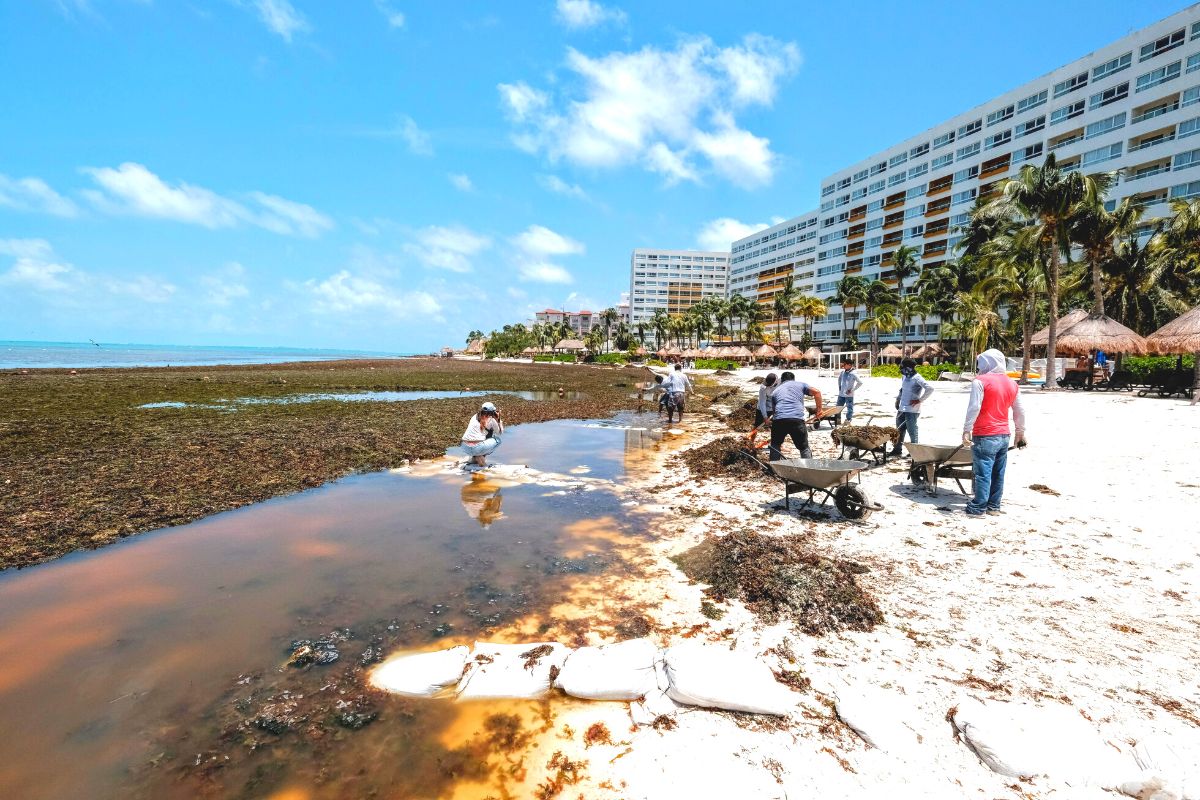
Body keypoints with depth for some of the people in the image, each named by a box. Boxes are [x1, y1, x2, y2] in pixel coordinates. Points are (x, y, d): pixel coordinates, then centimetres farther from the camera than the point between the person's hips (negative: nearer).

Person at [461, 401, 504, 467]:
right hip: (477, 448, -6)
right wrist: (498, 420, 23)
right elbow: (500, 433, 18)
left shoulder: (475, 417, 18)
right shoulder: (491, 420, 4)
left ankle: (474, 457, 18)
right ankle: (481, 457, 0)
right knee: (497, 440, 17)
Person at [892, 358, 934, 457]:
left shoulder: (917, 378, -16)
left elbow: (930, 389, -24)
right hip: (902, 408, 9)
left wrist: (919, 400, -19)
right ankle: (897, 449, 23)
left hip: (912, 409, -9)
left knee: (912, 431, 0)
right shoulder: (904, 377, 10)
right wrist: (898, 399, 18)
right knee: (900, 429, 14)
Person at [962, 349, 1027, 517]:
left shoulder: (980, 381, -10)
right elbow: (1020, 412, 17)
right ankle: (994, 506, 21)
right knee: (998, 473, 13)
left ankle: (978, 508, 0)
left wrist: (966, 430, -15)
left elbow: (974, 407, -18)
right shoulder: (1012, 383, 12)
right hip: (1004, 436, 7)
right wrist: (1020, 433, 26)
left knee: (983, 472, -4)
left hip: (984, 436, -7)